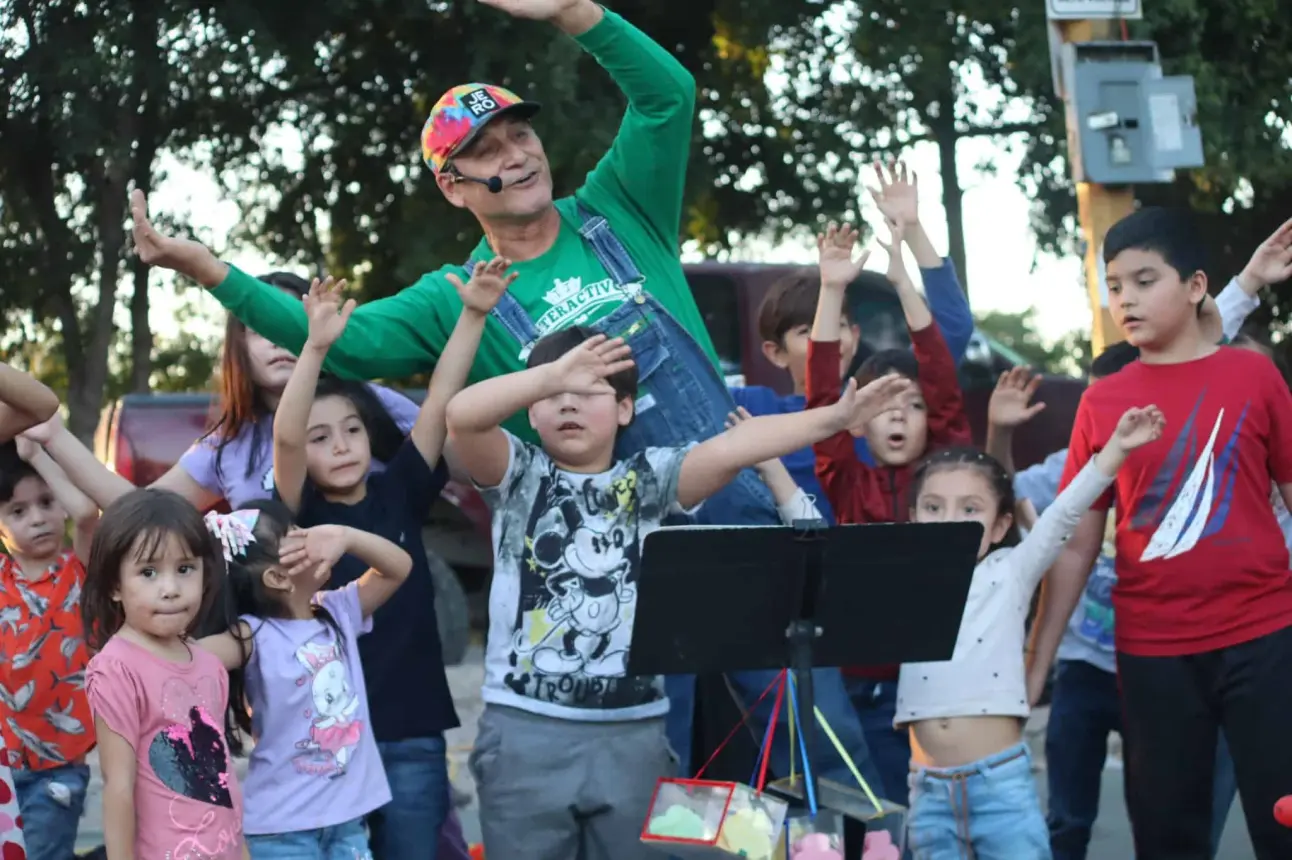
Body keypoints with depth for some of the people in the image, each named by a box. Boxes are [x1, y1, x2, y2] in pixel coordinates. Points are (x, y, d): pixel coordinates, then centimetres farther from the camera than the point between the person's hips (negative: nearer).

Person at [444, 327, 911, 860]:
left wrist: (832, 417, -23)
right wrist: (552, 373, -25)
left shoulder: (649, 481, 5)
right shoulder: (519, 476, 4)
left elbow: (728, 450, -9)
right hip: (526, 728, -1)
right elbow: (462, 416, -15)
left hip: (633, 730, 1)